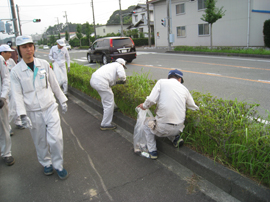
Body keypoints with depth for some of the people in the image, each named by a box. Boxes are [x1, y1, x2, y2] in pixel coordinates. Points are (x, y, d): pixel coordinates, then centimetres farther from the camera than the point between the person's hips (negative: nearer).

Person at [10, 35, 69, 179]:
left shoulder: (44, 64, 1)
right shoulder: (16, 71, -4)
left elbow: (54, 84, 9)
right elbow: (17, 95, -6)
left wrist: (62, 101, 12)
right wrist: (23, 115, -14)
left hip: (50, 107, 1)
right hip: (33, 112, 0)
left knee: (56, 139, -5)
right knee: (40, 142, 11)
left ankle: (58, 165, 17)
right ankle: (46, 163, 36)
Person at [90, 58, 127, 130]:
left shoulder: (110, 65, 34)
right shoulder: (119, 65, 11)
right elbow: (122, 75, -10)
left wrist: (117, 82, 28)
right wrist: (123, 80, 12)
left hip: (93, 79, 9)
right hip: (100, 83, -9)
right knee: (109, 103, 1)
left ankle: (113, 107, 56)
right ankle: (105, 124, 8)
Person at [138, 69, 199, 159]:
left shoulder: (161, 82, 0)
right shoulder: (184, 88, 10)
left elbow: (151, 100, -11)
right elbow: (194, 107, 16)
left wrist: (144, 106, 9)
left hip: (163, 128, -4)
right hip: (179, 128, 5)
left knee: (147, 123, 27)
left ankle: (152, 151, 20)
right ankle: (175, 138, 14)